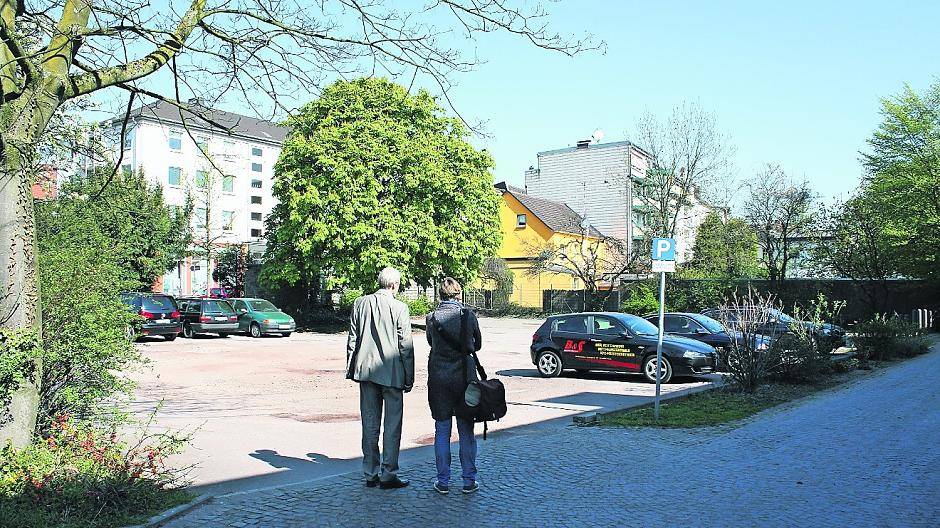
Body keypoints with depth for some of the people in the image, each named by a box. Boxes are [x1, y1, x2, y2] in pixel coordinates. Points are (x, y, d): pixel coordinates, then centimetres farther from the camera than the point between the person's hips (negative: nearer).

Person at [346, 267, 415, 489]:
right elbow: (406, 345, -7)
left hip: (366, 370, 4)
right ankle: (388, 474, 7)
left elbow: (352, 338, 7)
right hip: (392, 372, -4)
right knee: (392, 425, 4)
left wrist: (350, 368, 15)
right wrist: (409, 377, 0)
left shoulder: (360, 303, 3)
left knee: (369, 424, 11)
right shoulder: (399, 307, -9)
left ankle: (371, 474, 18)